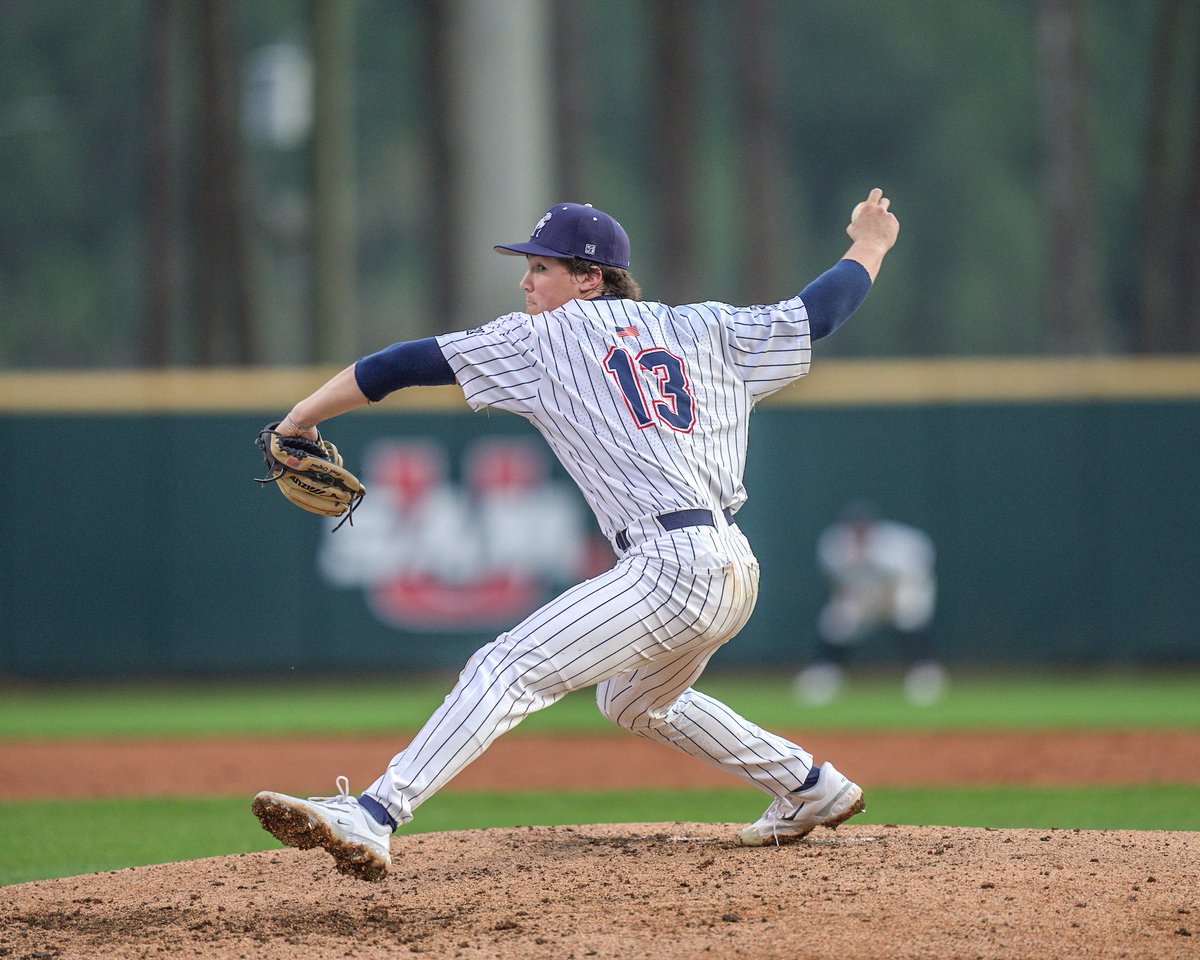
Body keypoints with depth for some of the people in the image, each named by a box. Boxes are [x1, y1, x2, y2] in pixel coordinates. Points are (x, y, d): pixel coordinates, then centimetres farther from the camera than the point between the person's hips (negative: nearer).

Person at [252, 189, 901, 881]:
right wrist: (869, 246, 43)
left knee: (507, 670, -17)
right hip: (733, 570, 8)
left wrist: (301, 420, 8)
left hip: (670, 567, -8)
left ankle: (373, 817, -33)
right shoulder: (703, 329, 17)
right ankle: (813, 788, 41)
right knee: (635, 701, 34)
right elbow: (816, 312, 25)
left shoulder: (549, 337, 4)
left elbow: (405, 364, 3)